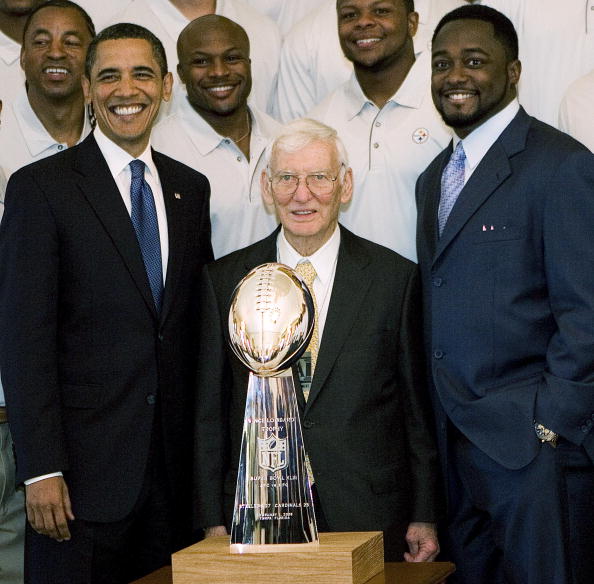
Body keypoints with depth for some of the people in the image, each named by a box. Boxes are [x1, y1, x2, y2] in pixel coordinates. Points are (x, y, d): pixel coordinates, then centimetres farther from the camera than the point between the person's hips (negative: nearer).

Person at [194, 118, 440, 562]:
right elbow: (210, 413, 7)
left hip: (371, 521, 0)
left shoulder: (396, 277, 2)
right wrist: (213, 521, 3)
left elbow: (418, 410, 4)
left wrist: (423, 517, 2)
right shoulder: (225, 280, 5)